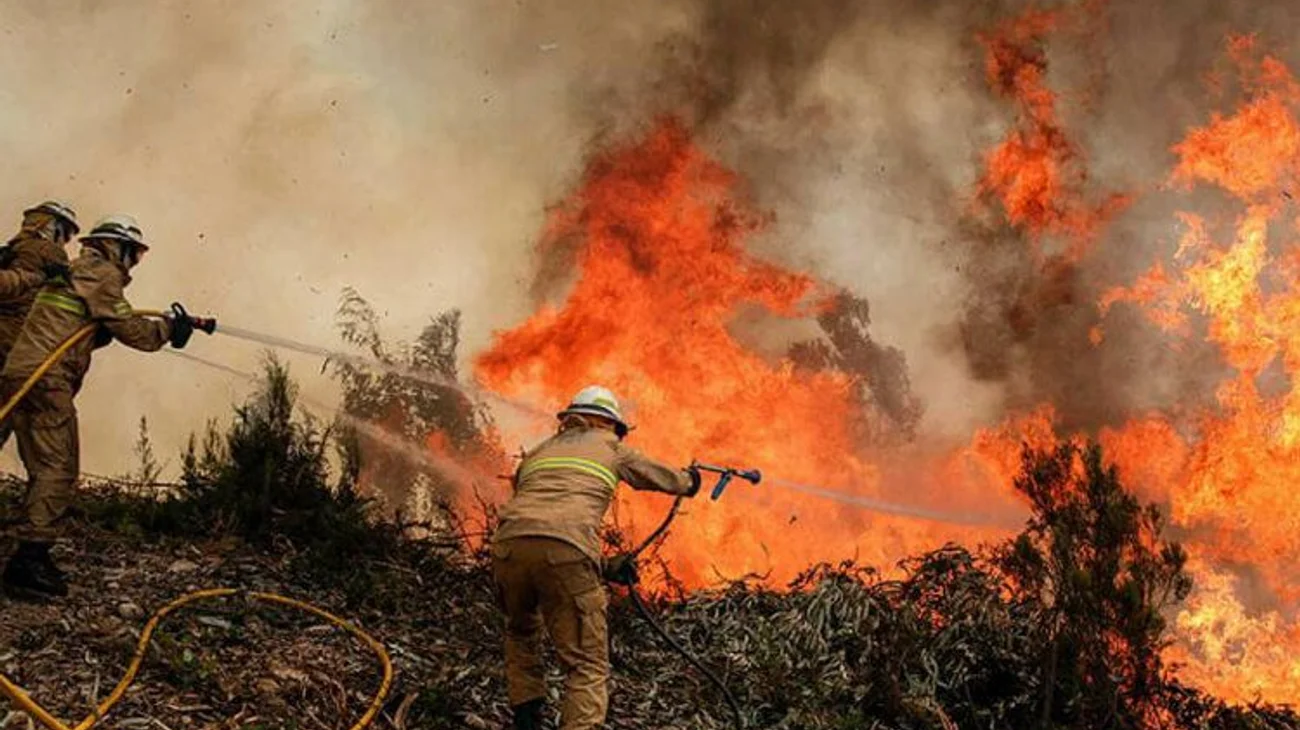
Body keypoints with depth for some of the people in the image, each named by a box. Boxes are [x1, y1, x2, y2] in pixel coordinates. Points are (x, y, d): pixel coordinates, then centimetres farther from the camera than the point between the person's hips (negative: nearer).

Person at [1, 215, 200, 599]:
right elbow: (130, 330, -9)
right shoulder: (100, 273, -4)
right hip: (44, 381, -10)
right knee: (58, 470, -12)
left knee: (48, 469, 14)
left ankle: (31, 557, 16)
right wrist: (169, 327, 7)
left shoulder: (78, 271, 27)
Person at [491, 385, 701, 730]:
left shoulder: (538, 451, 33)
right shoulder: (610, 448, 25)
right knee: (588, 668, 2)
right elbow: (661, 476, 38)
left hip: (508, 544, 4)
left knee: (521, 633, 32)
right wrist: (688, 479, 62)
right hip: (566, 549, -4)